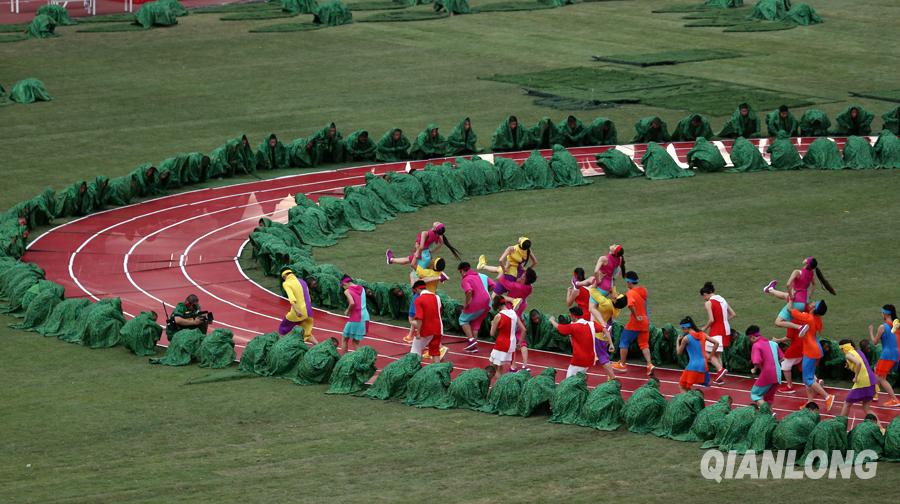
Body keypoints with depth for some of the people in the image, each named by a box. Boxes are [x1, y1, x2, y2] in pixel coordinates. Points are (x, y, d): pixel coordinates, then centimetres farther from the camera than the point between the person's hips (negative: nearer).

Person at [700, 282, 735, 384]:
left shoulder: (708, 303, -10)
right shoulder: (722, 300, 12)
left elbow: (711, 320, -17)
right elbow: (732, 314, 13)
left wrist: (704, 328, -2)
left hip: (716, 331, -8)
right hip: (726, 330, 8)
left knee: (708, 353, -1)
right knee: (717, 354, 17)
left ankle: (720, 369, -21)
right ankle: (719, 378, 15)